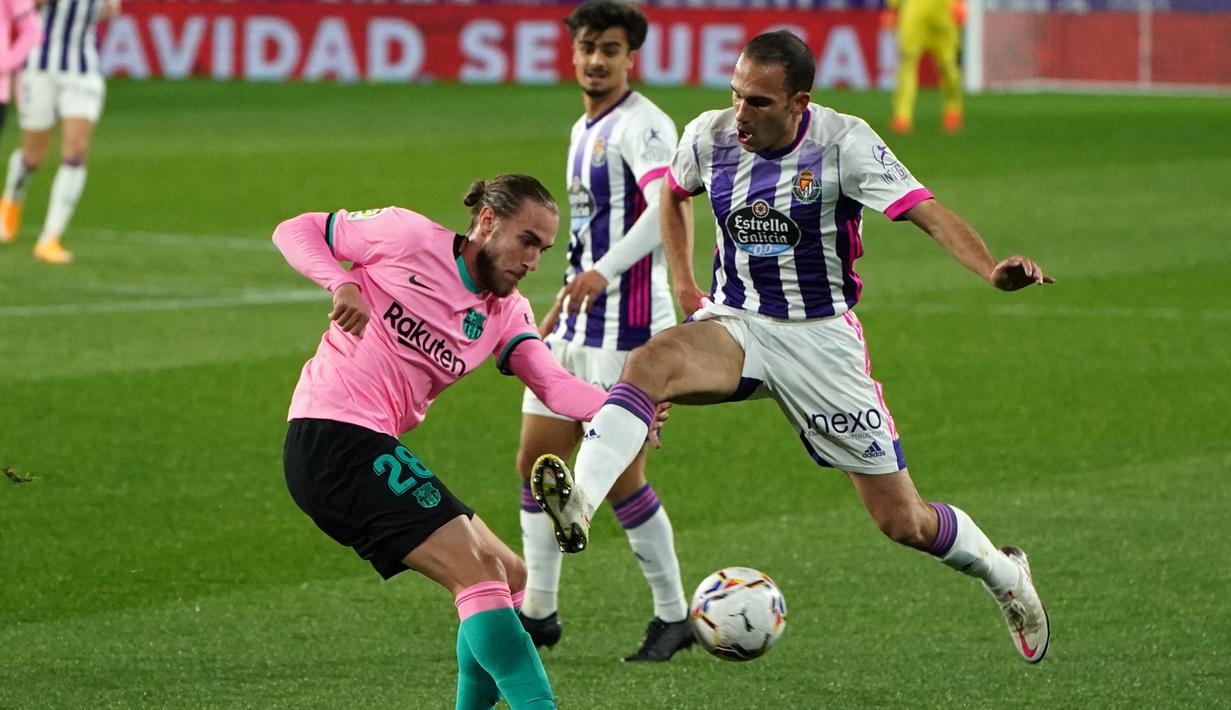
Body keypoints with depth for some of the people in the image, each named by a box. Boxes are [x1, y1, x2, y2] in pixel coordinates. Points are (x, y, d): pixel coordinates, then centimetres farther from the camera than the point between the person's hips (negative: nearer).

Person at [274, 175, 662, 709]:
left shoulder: (506, 313, 13)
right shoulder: (408, 237, -4)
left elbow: (553, 384, -3)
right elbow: (295, 231, 3)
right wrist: (341, 284, -17)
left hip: (373, 451, 9)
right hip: (331, 435, -9)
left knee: (510, 578, 13)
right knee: (480, 574, -17)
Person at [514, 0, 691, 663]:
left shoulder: (641, 126, -13)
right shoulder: (583, 130, 16)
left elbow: (668, 206, -31)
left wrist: (603, 272, -40)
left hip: (628, 329, -9)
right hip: (577, 329, 9)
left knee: (619, 477, -6)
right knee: (536, 460, 8)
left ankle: (673, 615, 7)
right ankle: (538, 612, 18)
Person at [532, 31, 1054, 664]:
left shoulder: (844, 143, -16)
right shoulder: (708, 136, -4)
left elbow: (930, 215, -24)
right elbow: (675, 192, 20)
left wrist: (992, 270, -41)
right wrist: (683, 283, 11)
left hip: (821, 338, -3)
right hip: (735, 325, 3)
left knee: (904, 523, 2)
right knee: (648, 363, -34)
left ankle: (1002, 573, 33)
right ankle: (579, 506, -51)